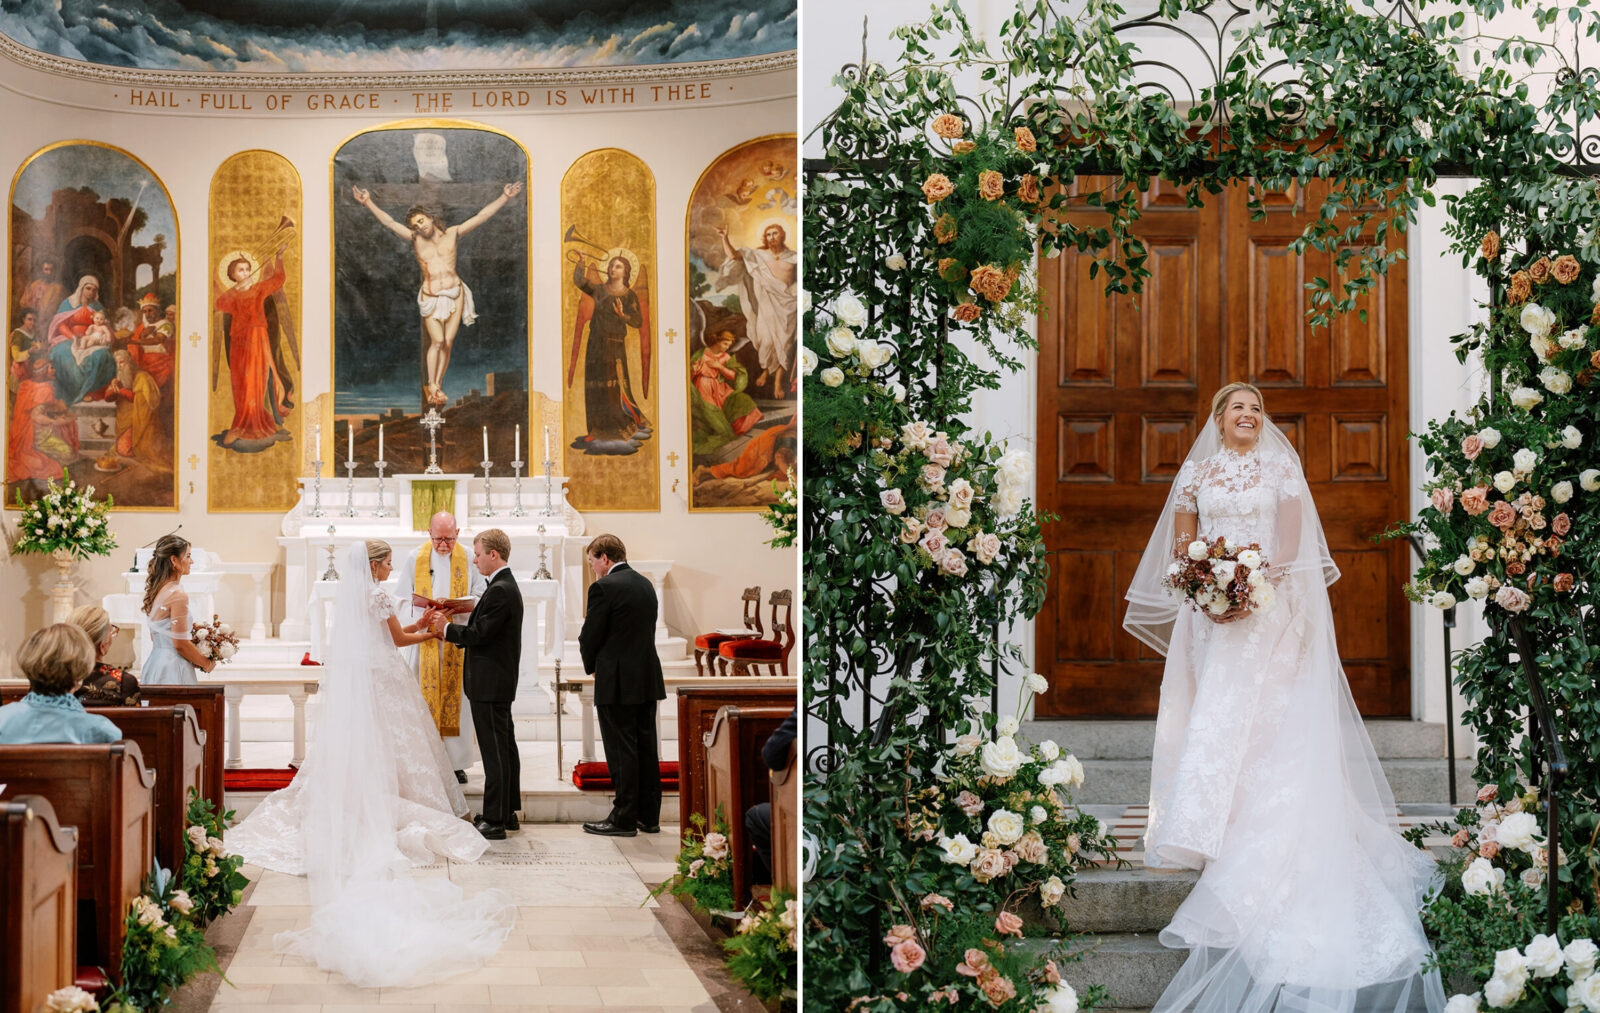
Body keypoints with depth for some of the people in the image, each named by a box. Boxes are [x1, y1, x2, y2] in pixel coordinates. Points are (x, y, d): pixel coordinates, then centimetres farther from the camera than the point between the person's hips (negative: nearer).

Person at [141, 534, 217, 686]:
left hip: (155, 662, 9)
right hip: (173, 670, -9)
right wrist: (207, 664, -2)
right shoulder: (178, 595, -17)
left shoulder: (157, 591, 10)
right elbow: (180, 644, -17)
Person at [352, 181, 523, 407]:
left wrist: (504, 198, -3)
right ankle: (432, 386, 1)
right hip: (430, 297, -1)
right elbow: (389, 222, -6)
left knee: (448, 342, 0)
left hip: (454, 294, 1)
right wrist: (368, 203, -15)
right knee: (437, 341, -11)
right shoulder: (415, 239, 1)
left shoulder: (452, 234, 2)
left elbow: (481, 216, 1)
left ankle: (437, 385, 9)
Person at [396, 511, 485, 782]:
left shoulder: (469, 559, 3)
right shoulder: (416, 558, 4)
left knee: (456, 698, 0)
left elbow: (480, 597, 5)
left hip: (458, 642, 0)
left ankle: (457, 762, 8)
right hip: (424, 639, 0)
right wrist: (421, 614, -16)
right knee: (425, 698, -2)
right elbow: (404, 600, 5)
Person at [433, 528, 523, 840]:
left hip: (489, 683, -11)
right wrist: (450, 632, 10)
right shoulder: (506, 586, 14)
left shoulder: (499, 591, -18)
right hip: (499, 683, 11)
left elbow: (480, 633, -21)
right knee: (505, 746, 16)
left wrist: (447, 629, -8)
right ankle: (508, 811, 25)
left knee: (494, 750, -7)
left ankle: (494, 821, -4)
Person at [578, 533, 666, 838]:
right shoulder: (645, 584, 12)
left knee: (622, 752, -2)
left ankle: (624, 818, 2)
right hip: (648, 679, 8)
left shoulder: (604, 588, -13)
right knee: (646, 748, 11)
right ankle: (649, 816, 17)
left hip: (618, 682, -8)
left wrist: (591, 666, 9)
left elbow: (590, 637, -10)